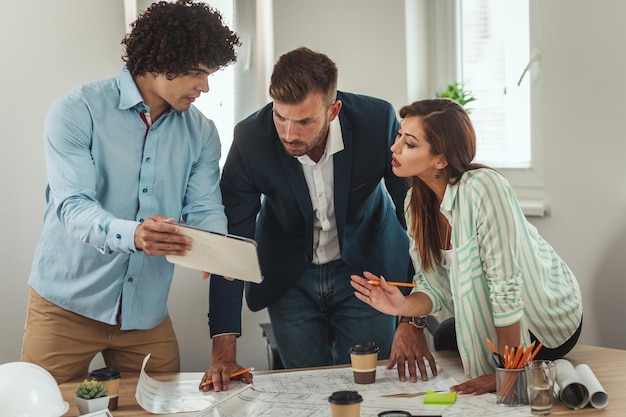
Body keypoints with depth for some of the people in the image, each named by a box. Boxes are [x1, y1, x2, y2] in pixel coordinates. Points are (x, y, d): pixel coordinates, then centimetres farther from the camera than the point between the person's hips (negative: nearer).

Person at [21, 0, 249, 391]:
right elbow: (72, 206, -20)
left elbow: (205, 211, -1)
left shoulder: (201, 133, 4)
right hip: (67, 304, -3)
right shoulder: (78, 111, -10)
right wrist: (131, 235, -40)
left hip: (147, 314, 4)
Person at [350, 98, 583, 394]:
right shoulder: (417, 201, -7)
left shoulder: (482, 188, -32)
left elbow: (506, 287, -31)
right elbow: (436, 286, -4)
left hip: (547, 322, -7)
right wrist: (404, 306, -26)